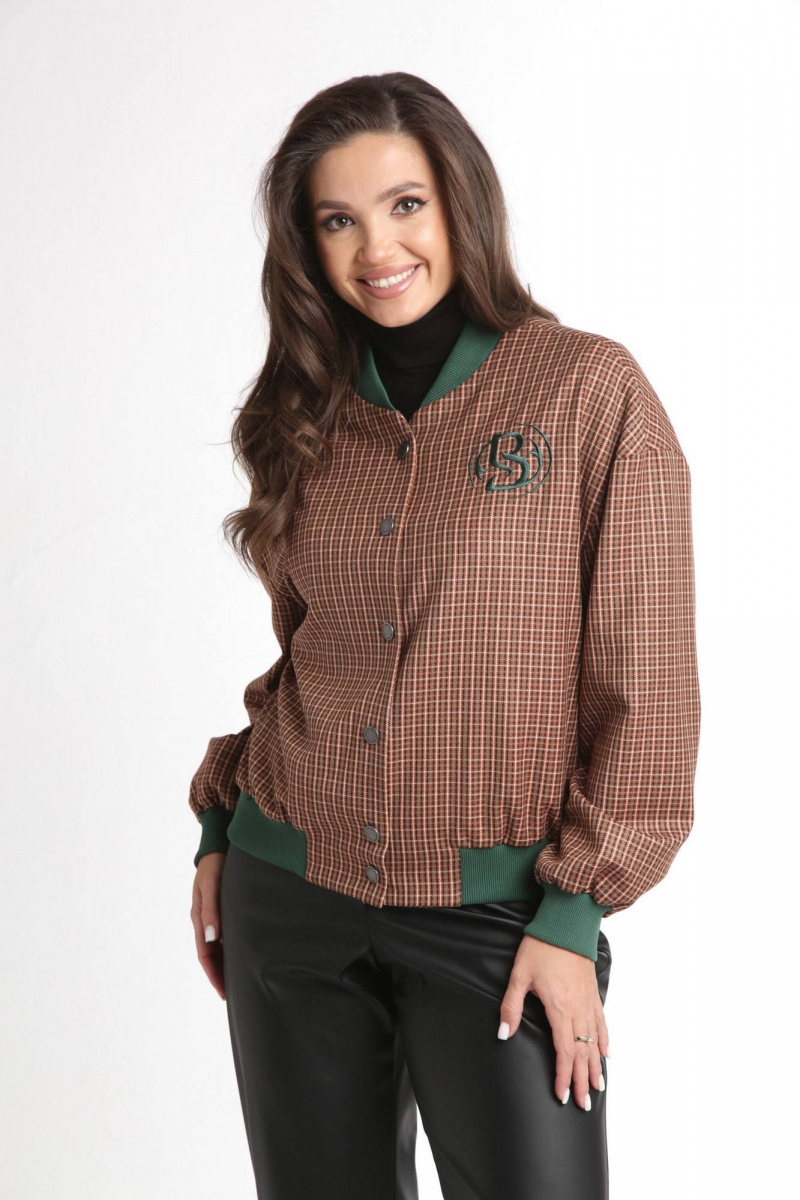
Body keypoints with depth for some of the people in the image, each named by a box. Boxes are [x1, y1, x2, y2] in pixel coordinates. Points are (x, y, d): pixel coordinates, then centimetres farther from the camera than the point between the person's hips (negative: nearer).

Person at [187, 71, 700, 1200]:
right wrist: (220, 823, 10)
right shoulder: (313, 414, 6)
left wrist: (575, 910, -10)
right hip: (291, 894, 4)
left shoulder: (590, 388, -8)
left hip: (497, 907, -4)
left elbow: (646, 682, -8)